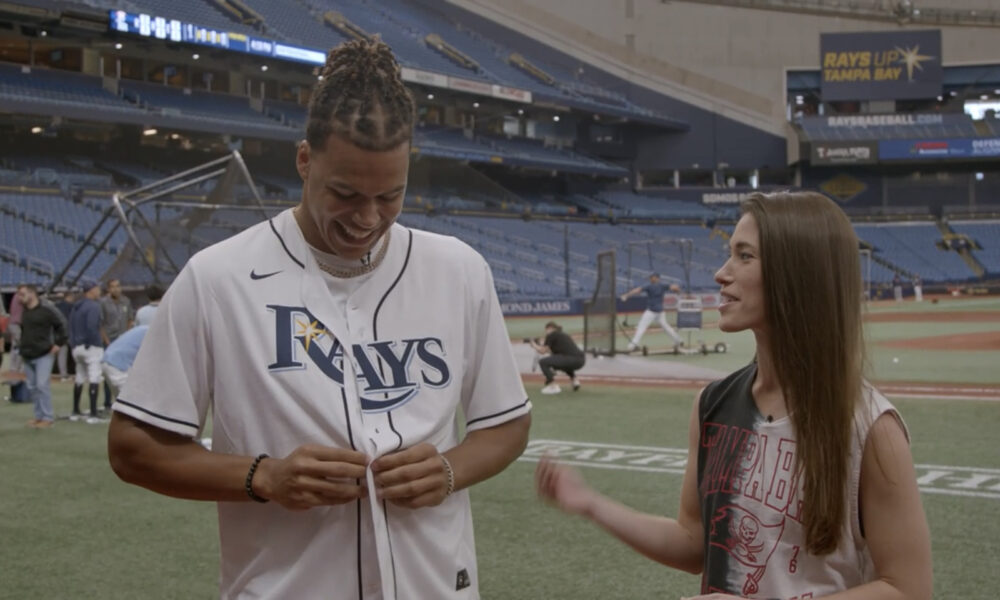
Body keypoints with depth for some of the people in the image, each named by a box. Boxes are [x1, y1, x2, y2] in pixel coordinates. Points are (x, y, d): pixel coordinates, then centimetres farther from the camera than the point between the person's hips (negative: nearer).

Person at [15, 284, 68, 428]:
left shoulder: (47, 309, -10)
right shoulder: (24, 311, 11)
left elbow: (61, 326, -6)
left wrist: (58, 343, -9)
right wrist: (22, 350, 19)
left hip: (44, 355, -7)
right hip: (28, 356, 7)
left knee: (42, 385, -12)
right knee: (31, 387, 9)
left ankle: (47, 417, -4)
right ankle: (39, 416, 18)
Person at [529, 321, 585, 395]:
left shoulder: (551, 335, 4)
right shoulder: (562, 335, 28)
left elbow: (542, 351, 5)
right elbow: (554, 351, 37)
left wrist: (534, 344, 22)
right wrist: (542, 345, 35)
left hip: (572, 360, -9)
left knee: (543, 362, -2)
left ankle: (554, 386, -5)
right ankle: (574, 380, 25)